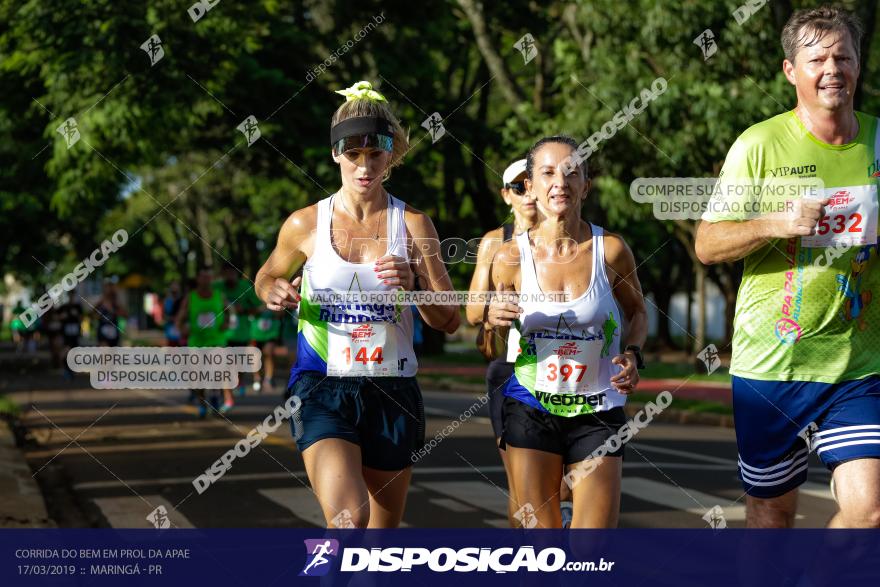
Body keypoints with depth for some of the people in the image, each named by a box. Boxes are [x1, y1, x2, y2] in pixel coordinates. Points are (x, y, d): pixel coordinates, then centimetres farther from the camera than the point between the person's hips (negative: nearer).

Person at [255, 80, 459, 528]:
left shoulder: (413, 225, 1)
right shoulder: (306, 224, 1)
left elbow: (449, 322, 2)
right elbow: (268, 276, 20)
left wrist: (413, 285, -18)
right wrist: (273, 293, -4)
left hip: (392, 391, 2)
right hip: (322, 389, -2)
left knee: (382, 530, 10)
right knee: (348, 517, -24)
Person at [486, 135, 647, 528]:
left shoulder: (611, 251, -7)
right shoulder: (511, 257, -6)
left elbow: (637, 311, 12)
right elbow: (495, 346, 7)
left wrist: (632, 354, -8)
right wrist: (494, 323, -16)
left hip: (598, 413, 0)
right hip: (531, 409, 0)